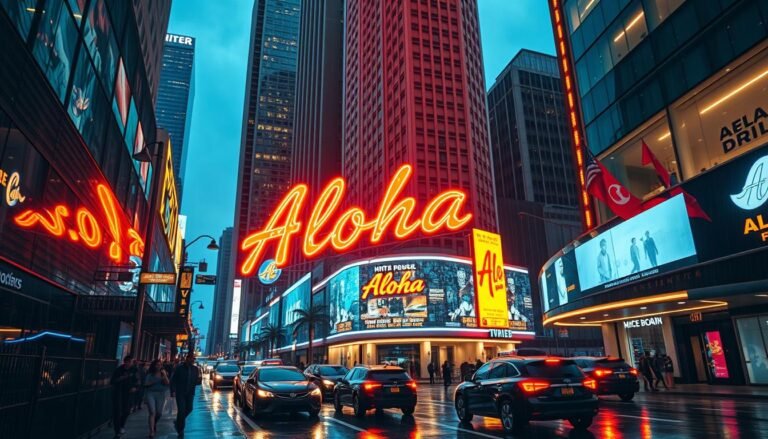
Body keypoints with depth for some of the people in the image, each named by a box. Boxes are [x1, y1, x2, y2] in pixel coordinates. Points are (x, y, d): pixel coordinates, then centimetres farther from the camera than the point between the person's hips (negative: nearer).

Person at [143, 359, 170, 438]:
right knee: (152, 412, -13)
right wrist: (153, 383, -15)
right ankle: (151, 431, -11)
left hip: (160, 394, 2)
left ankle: (154, 424, 36)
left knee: (159, 413, 5)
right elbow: (145, 384, -3)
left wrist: (164, 375, -15)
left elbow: (167, 383, -4)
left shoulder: (163, 374, 8)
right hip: (150, 393, -2)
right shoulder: (149, 374, 3)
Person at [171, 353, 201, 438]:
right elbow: (173, 380, -4)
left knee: (189, 409, 1)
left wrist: (199, 379, -20)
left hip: (190, 393, 3)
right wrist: (173, 391, -14)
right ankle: (180, 430, 9)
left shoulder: (195, 369, 1)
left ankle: (178, 423, 29)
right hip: (180, 392, -3)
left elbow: (197, 382, 3)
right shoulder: (180, 368, -7)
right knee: (181, 410, -7)